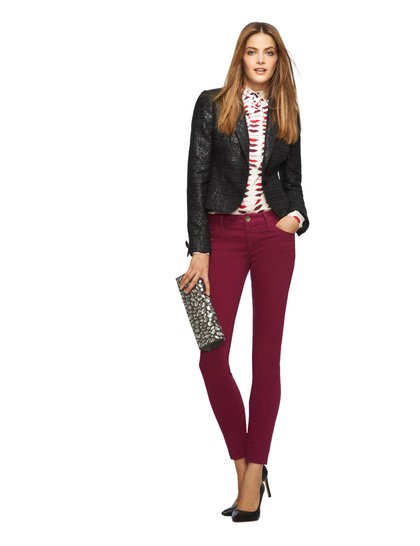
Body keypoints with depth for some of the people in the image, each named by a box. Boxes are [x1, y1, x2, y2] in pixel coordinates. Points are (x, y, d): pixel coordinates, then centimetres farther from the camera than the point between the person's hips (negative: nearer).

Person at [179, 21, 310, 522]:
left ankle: (253, 474, 6)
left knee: (267, 355, 0)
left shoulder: (286, 114, 10)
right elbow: (196, 177, -3)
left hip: (274, 235, 2)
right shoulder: (213, 104, 2)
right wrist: (198, 249, -9)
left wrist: (297, 215, -4)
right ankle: (244, 466, 7)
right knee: (212, 356, -8)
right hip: (224, 233, -2)